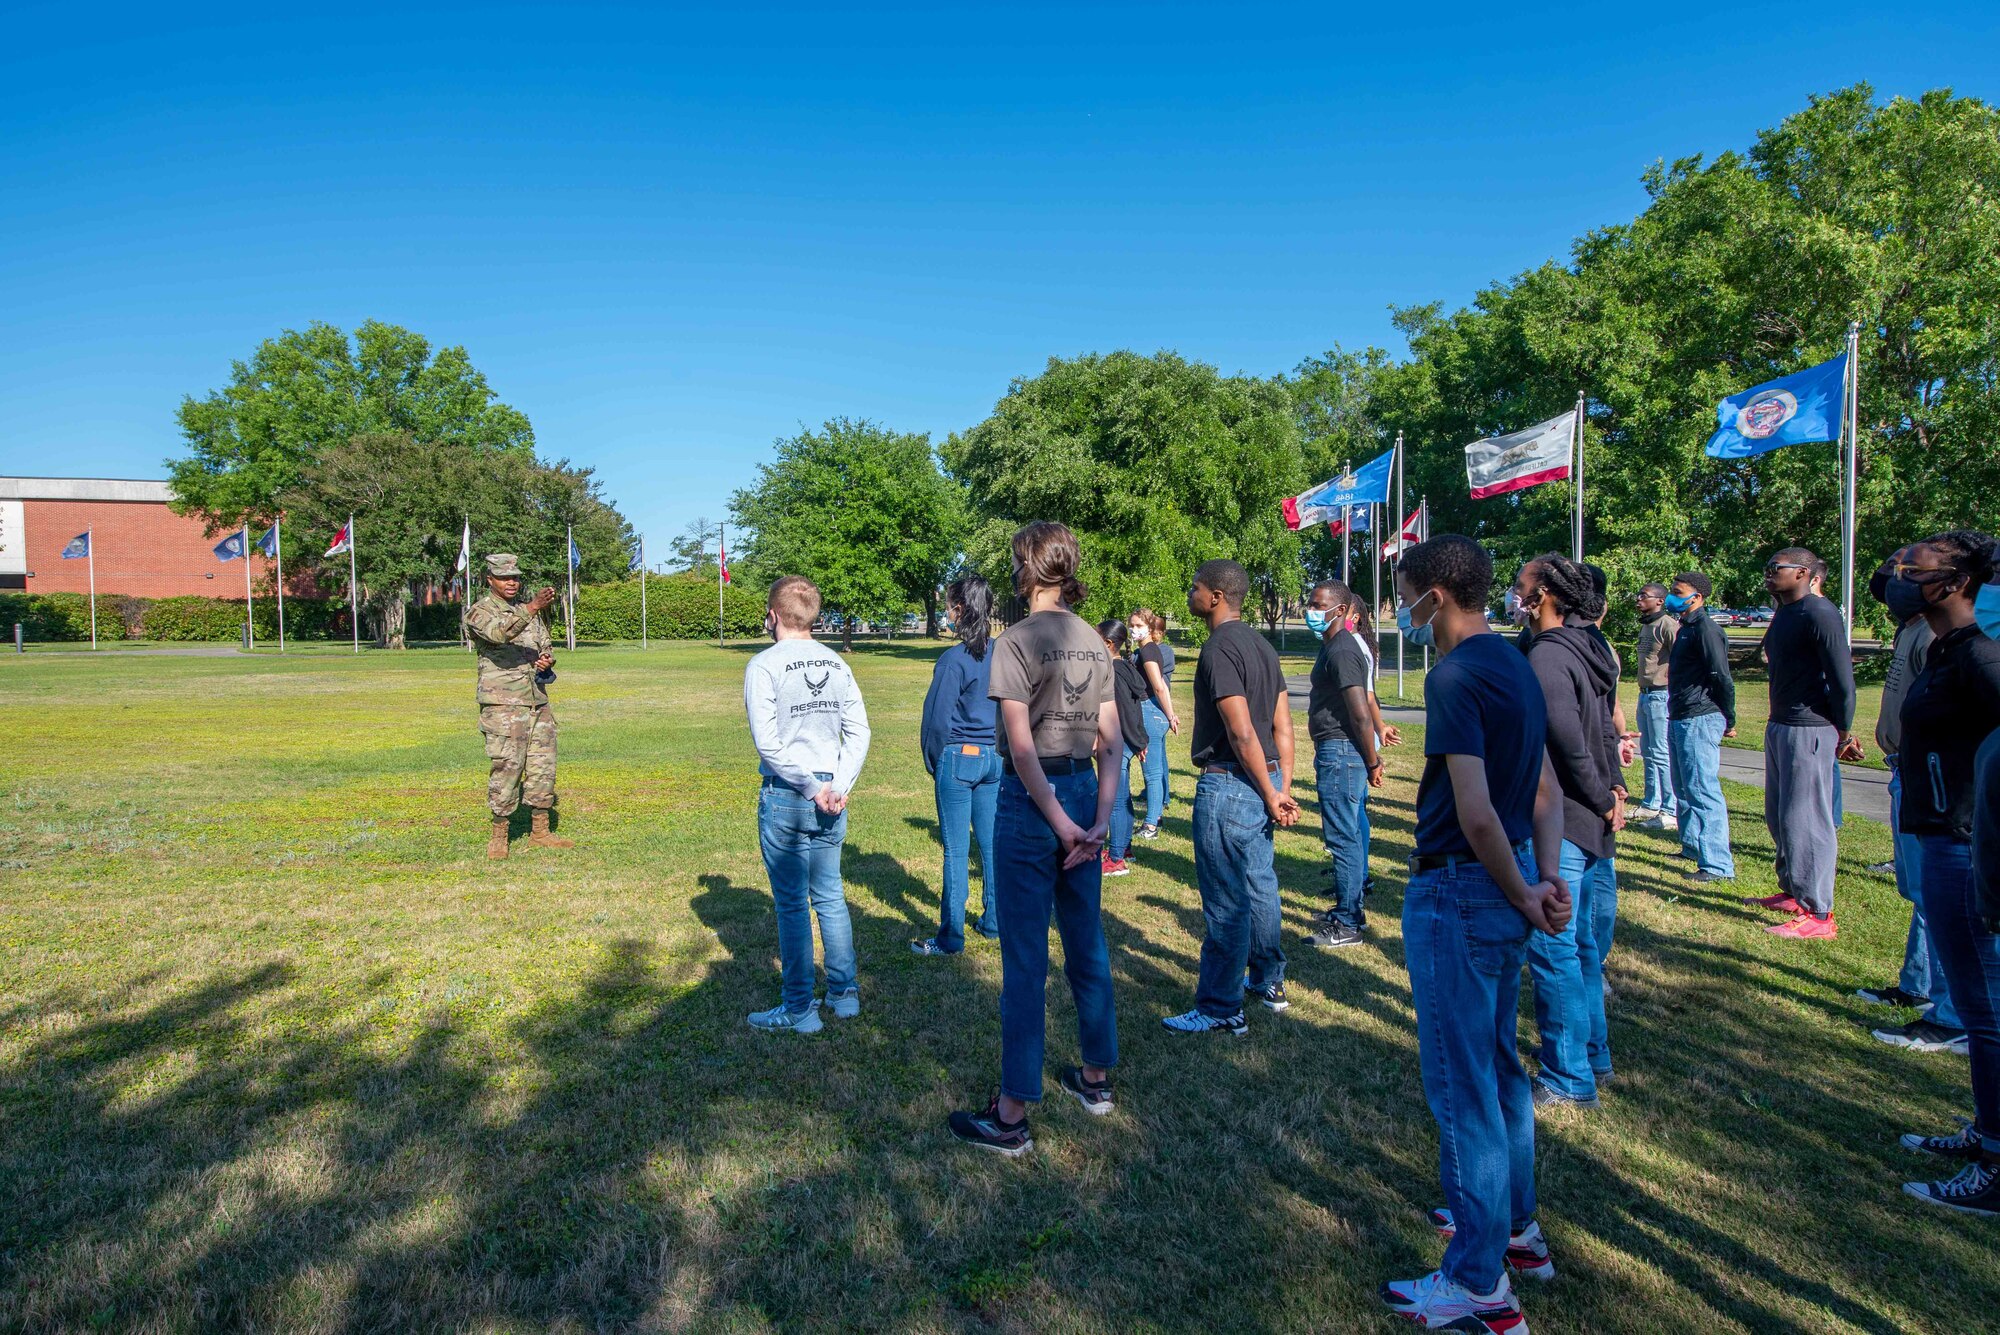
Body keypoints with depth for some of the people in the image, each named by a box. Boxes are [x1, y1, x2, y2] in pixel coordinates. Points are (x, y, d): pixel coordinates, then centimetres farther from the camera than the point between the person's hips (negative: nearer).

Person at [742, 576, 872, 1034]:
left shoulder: (765, 666, -9)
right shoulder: (837, 664, 8)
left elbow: (768, 743, -16)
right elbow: (859, 731, 3)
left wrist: (812, 788, -11)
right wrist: (838, 787, -3)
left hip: (786, 797, -5)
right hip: (831, 798, 5)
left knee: (792, 904, 3)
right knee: (830, 898, 16)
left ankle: (799, 1010, 12)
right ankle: (844, 994, 24)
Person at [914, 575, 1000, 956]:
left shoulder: (954, 659, -16)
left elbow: (937, 719, -12)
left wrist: (933, 762, 3)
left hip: (958, 757, -6)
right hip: (995, 757, 6)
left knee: (956, 850, 1)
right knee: (992, 843, 15)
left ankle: (951, 936, 8)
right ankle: (994, 922, 26)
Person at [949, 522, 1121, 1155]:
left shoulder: (1016, 641, -13)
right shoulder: (1095, 643, 7)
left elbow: (1022, 746, -19)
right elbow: (1110, 741, 4)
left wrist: (1058, 821, -14)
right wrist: (1101, 818, 1)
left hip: (1031, 799, -6)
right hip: (1084, 792, 7)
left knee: (1025, 958, -1)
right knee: (1087, 944, 18)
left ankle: (1012, 1116, 9)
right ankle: (1096, 1077, 33)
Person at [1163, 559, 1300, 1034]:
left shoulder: (1219, 649, -17)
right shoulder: (1262, 645, 11)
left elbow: (1242, 734, -22)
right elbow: (1282, 726, 10)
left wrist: (1270, 796, -15)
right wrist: (1283, 789, 9)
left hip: (1229, 785, -10)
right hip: (1262, 781, 10)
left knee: (1225, 901, -1)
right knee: (1260, 887, 21)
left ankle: (1220, 1009, 8)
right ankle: (1268, 981, 35)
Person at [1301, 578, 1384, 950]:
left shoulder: (1342, 651, -18)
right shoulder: (1333, 646, 15)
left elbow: (1361, 714, -22)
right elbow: (1361, 711, 21)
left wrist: (1372, 762, -16)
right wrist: (1369, 757, 22)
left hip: (1339, 752, -11)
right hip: (1336, 751, 11)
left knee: (1342, 836, -5)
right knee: (1350, 833, 17)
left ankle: (1346, 925, 2)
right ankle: (1351, 909, 28)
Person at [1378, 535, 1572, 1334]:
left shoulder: (1455, 677, -20)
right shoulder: (1515, 666, 10)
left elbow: (1476, 812, -25)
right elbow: (1546, 794, 12)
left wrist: (1524, 895, -12)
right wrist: (1548, 879, 2)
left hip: (1459, 892, -10)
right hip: (1506, 890, 10)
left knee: (1461, 1082, 1)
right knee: (1497, 1065, 23)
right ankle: (1515, 1226, 39)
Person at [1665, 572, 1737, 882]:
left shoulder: (1705, 629, -14)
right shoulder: (1686, 628, 18)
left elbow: (1722, 678, -17)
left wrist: (1729, 721, -11)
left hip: (1700, 720, -11)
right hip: (1680, 719, 11)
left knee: (1703, 790, -11)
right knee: (1684, 789, 19)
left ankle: (1719, 864, -10)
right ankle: (1693, 847, 31)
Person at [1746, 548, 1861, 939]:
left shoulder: (1819, 614, -15)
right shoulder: (1784, 613, 14)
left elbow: (1842, 677, -17)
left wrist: (1843, 734, -11)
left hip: (1809, 730, -10)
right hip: (1779, 726, 10)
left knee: (1804, 820, -7)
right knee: (1779, 816, 17)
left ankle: (1818, 914, 0)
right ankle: (1792, 893, 30)